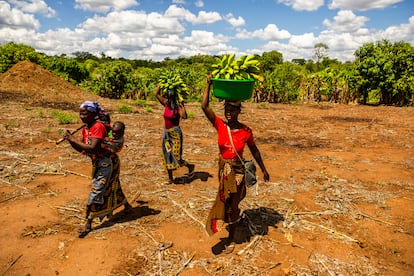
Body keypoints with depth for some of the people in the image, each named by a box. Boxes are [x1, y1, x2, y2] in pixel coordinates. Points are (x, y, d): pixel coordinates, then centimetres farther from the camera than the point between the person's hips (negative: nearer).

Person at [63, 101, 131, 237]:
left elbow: (93, 148, -31)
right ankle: (126, 205, 42)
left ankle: (88, 223, 4)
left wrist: (74, 139, -27)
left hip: (104, 163, -9)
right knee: (108, 187, 22)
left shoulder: (98, 126, -22)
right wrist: (70, 140, -8)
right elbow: (82, 148, 8)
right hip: (96, 163, 9)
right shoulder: (85, 128, 5)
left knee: (95, 191, -6)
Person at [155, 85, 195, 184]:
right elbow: (157, 94, 10)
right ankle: (170, 178, 22)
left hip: (175, 133, -7)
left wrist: (182, 104, -29)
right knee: (167, 156, 10)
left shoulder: (178, 107, -13)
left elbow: (184, 116, -32)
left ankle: (190, 166, 19)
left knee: (176, 156, -8)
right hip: (166, 133, 7)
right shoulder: (166, 105, 4)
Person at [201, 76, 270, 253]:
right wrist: (209, 84, -23)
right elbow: (204, 106, -21)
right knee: (225, 202, 19)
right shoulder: (219, 125, -11)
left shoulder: (246, 131, -13)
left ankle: (231, 238, 30)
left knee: (232, 205, 9)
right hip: (223, 169, 2)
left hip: (237, 171, -2)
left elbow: (254, 150, 1)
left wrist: (263, 169, 8)